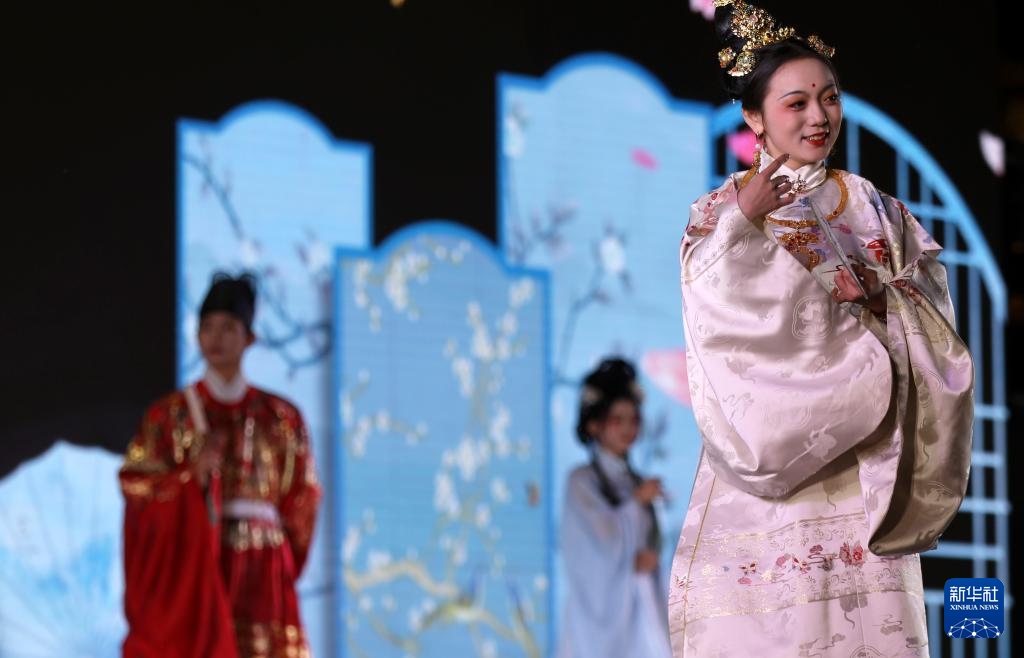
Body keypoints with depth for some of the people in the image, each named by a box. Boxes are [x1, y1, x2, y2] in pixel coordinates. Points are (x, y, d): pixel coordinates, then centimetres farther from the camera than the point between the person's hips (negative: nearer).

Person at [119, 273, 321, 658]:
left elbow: (301, 496, 10)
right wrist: (191, 476, -16)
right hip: (191, 564, -1)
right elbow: (134, 481, -2)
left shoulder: (279, 417, 9)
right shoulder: (171, 414, 5)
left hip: (259, 568, 1)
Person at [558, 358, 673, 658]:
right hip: (602, 600, -5)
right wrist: (637, 502, -7)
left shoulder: (636, 482, 12)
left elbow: (651, 547, 13)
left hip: (639, 601, 5)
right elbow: (604, 538, -15)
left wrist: (645, 560, -8)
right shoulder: (583, 481, -5)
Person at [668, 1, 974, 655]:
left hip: (863, 466, 2)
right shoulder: (721, 210, 5)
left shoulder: (875, 210, 13)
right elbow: (714, 307, -9)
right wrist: (742, 224, -15)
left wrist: (875, 294, -13)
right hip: (768, 452, -2)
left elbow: (932, 311, 5)